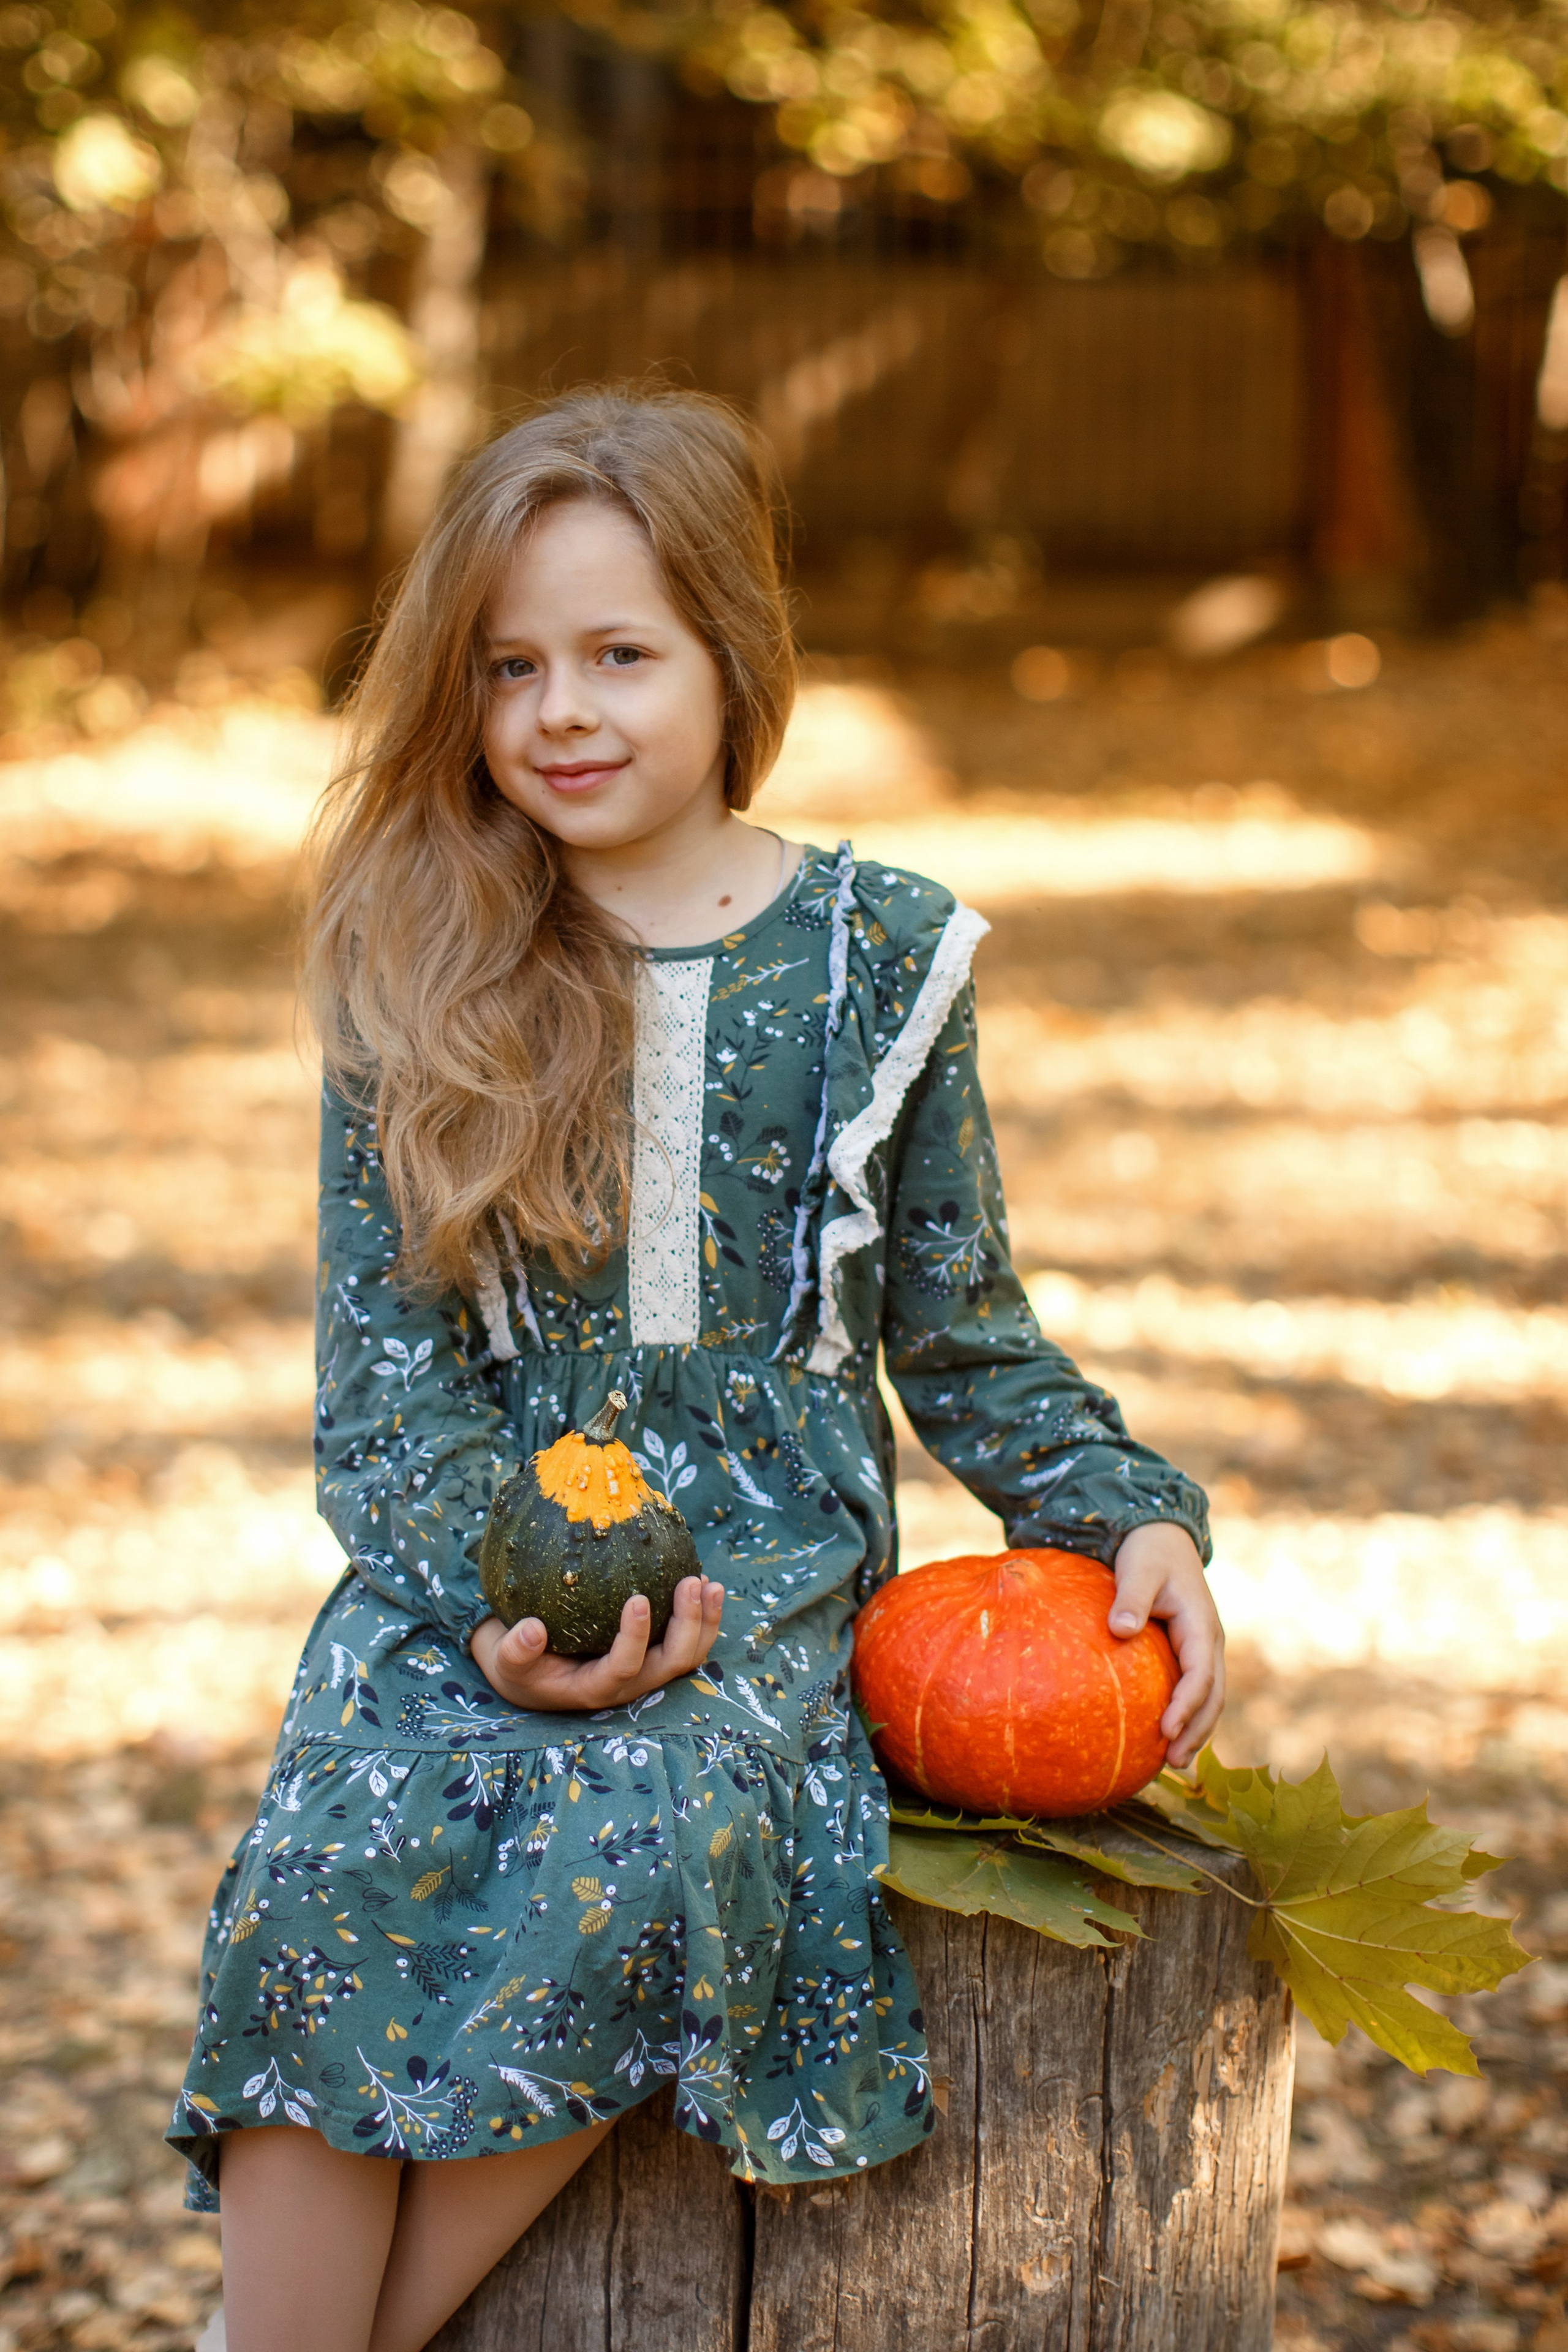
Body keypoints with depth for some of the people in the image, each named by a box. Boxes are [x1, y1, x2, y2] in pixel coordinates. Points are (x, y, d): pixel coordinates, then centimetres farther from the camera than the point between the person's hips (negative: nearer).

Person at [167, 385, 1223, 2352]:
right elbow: (386, 1369, 3)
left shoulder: (873, 956, 6)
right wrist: (500, 1592, -16)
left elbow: (963, 1329, 14)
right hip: (478, 1547, 1)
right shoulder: (416, 975, 6)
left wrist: (1134, 1520, -3)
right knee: (341, 1859, -30)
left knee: (642, 1843, -33)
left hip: (773, 1558, -1)